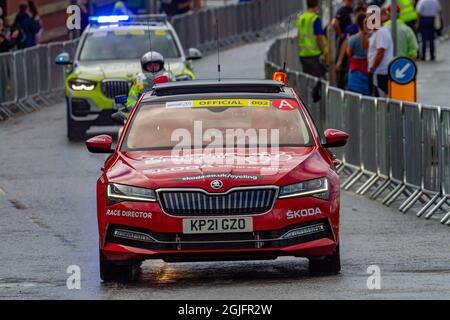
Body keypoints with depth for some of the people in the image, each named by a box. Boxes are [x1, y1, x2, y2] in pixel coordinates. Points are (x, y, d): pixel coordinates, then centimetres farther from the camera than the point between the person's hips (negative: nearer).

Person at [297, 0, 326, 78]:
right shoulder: (315, 19, -13)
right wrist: (324, 51, -6)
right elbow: (319, 38, -16)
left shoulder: (300, 18, 10)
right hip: (314, 54, -8)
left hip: (303, 53, 8)